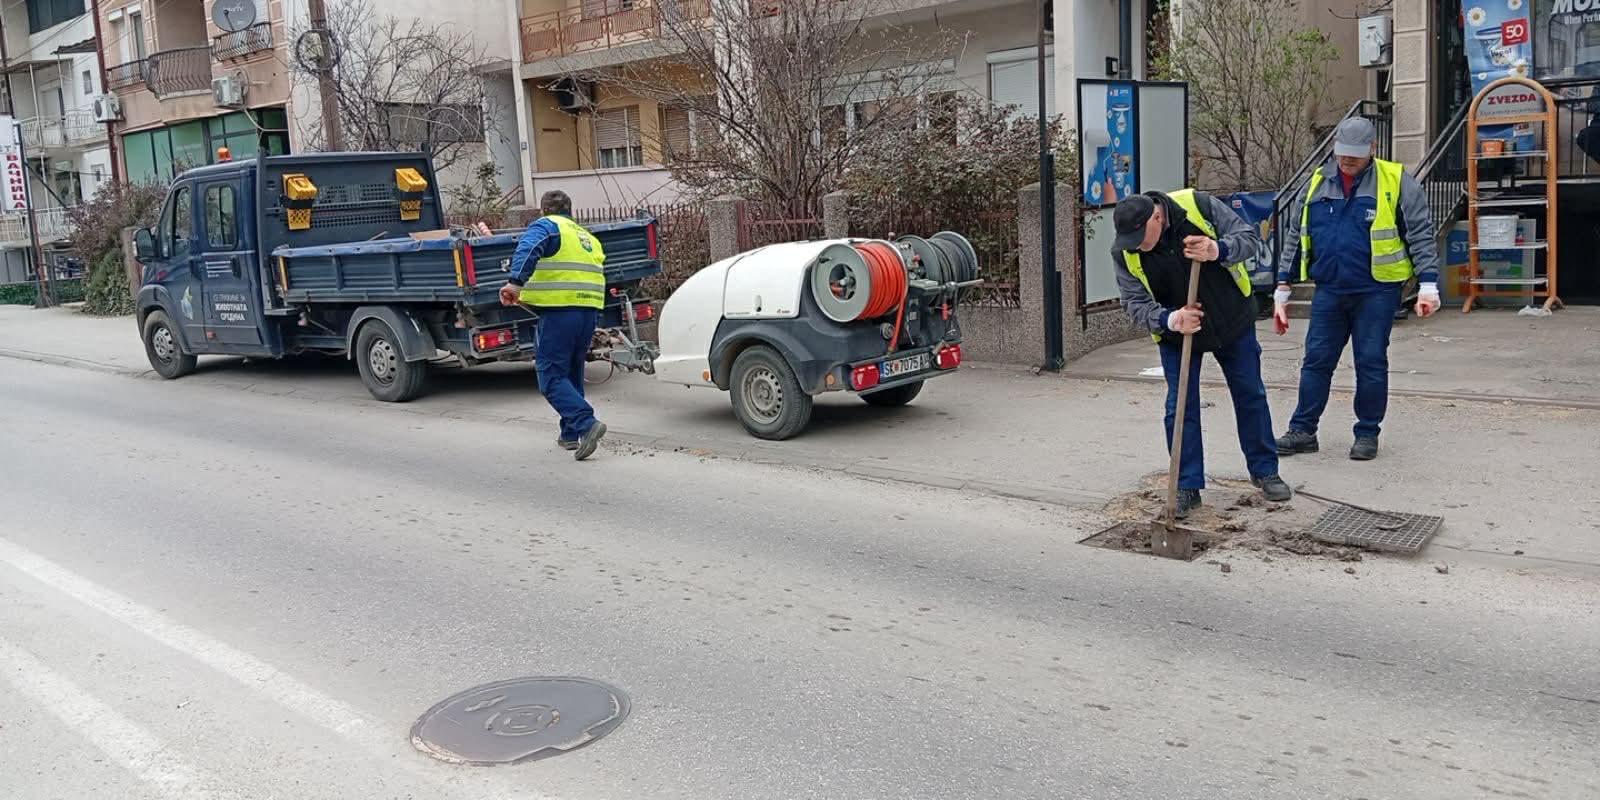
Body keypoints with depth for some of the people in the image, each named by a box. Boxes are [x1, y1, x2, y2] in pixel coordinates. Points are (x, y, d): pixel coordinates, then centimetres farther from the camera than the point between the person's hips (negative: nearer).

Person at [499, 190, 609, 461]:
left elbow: (528, 249, -20)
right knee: (572, 374, 19)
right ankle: (570, 434, 25)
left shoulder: (547, 225, 1)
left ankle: (586, 423, -20)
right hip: (590, 310, 8)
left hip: (559, 311, -8)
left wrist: (516, 282, -32)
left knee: (552, 377, -5)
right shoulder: (588, 237, 26)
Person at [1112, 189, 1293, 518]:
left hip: (1233, 321, 0)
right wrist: (1170, 319, -38)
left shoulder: (1200, 205, -25)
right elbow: (1135, 302, -19)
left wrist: (1218, 251, -41)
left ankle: (1265, 471, 28)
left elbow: (1249, 237, -19)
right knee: (1180, 408, -3)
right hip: (1175, 333, 0)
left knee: (1251, 395, 11)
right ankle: (1187, 486, 8)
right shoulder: (1124, 252, -20)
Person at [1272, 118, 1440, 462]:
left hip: (1377, 292, -3)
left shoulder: (1396, 182, -2)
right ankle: (1302, 430, 13)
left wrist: (1427, 284, -10)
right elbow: (1296, 236, 15)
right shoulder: (1318, 182, 8)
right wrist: (1283, 287, 12)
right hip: (1329, 292, 3)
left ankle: (1368, 433, 16)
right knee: (1316, 361, 5)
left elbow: (1421, 234, -2)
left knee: (1371, 363, 3)